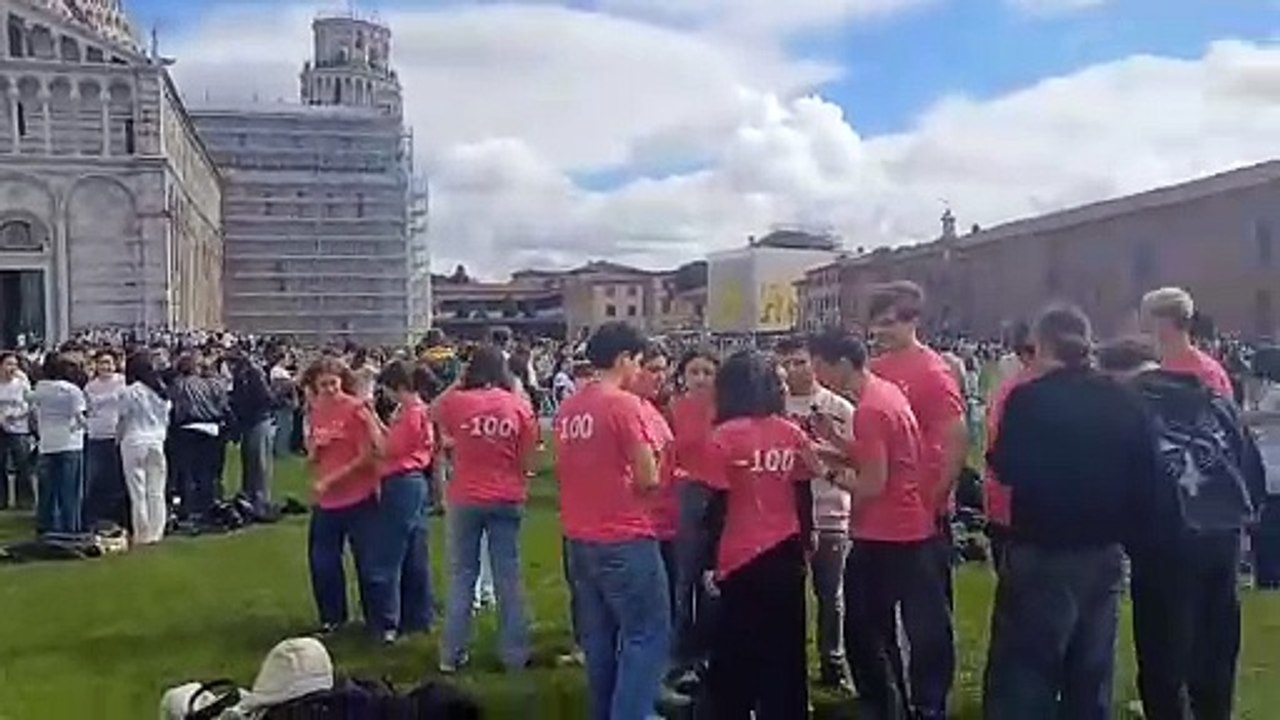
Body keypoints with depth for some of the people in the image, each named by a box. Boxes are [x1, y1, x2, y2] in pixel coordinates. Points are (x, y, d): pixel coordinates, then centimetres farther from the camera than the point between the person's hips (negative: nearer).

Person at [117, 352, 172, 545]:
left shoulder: (130, 392, -10)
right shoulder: (162, 391, 6)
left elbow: (124, 420, -4)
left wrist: (118, 437, 12)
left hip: (135, 442, -5)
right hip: (157, 442, 5)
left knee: (138, 491, 1)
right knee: (156, 491, 8)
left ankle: (142, 534, 3)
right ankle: (156, 532, 10)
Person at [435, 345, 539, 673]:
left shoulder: (455, 402, -8)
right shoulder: (520, 405, -6)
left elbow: (436, 414, 16)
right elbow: (529, 461, -3)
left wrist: (459, 384, 14)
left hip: (465, 498, 0)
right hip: (507, 499, 0)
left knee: (461, 576, 10)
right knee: (508, 577, 9)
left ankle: (452, 654, 15)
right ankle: (514, 654, 15)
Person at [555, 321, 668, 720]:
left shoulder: (568, 408, 7)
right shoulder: (625, 404, -15)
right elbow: (648, 479, -13)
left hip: (581, 538, 8)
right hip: (625, 538, -8)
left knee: (599, 638, 16)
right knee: (648, 634, 1)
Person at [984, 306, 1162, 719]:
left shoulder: (1028, 399, -13)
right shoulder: (1126, 402, 1)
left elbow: (1007, 468, -8)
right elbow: (1147, 482, 2)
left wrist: (995, 454, 11)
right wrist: (1123, 531, 12)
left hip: (1042, 552, -5)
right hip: (1104, 553, 5)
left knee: (1021, 677, 3)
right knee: (1091, 675, 17)